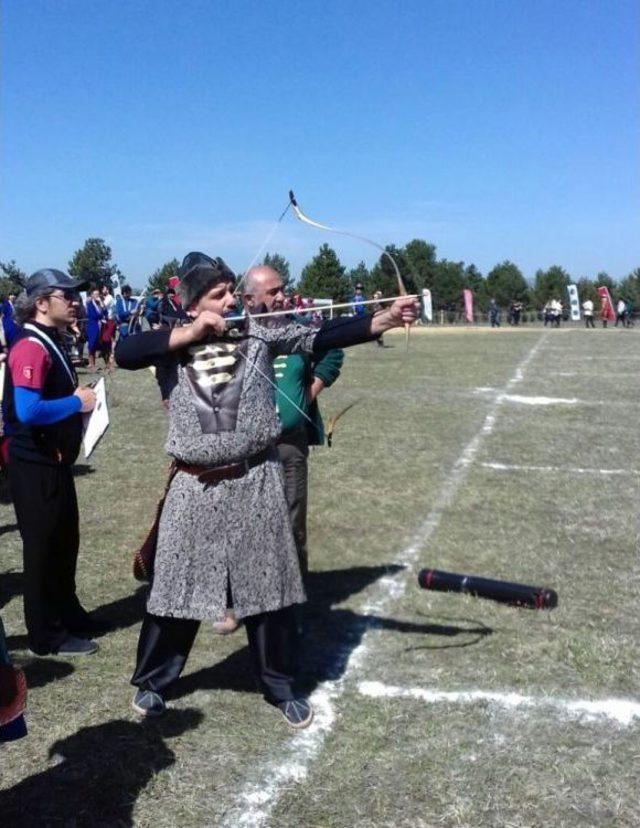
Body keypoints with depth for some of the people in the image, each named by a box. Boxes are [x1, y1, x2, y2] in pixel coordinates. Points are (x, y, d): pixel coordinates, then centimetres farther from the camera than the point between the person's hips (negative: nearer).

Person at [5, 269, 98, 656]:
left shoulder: (52, 342, 11)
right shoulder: (31, 348, -21)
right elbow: (27, 410, -32)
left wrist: (78, 399, 3)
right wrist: (77, 402, -21)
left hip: (54, 461, 10)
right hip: (36, 465, -10)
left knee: (65, 542, 20)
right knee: (43, 548, 3)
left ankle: (69, 616, 36)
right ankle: (48, 635, 16)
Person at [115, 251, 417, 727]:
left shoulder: (259, 333, -1)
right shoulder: (177, 341, 1)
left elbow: (320, 336, -12)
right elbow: (124, 354, -13)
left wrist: (385, 320, -24)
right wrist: (191, 333, -15)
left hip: (255, 481, 0)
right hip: (196, 486, 0)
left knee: (267, 585, 10)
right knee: (178, 583, 11)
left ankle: (281, 687, 28)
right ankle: (153, 680, 33)